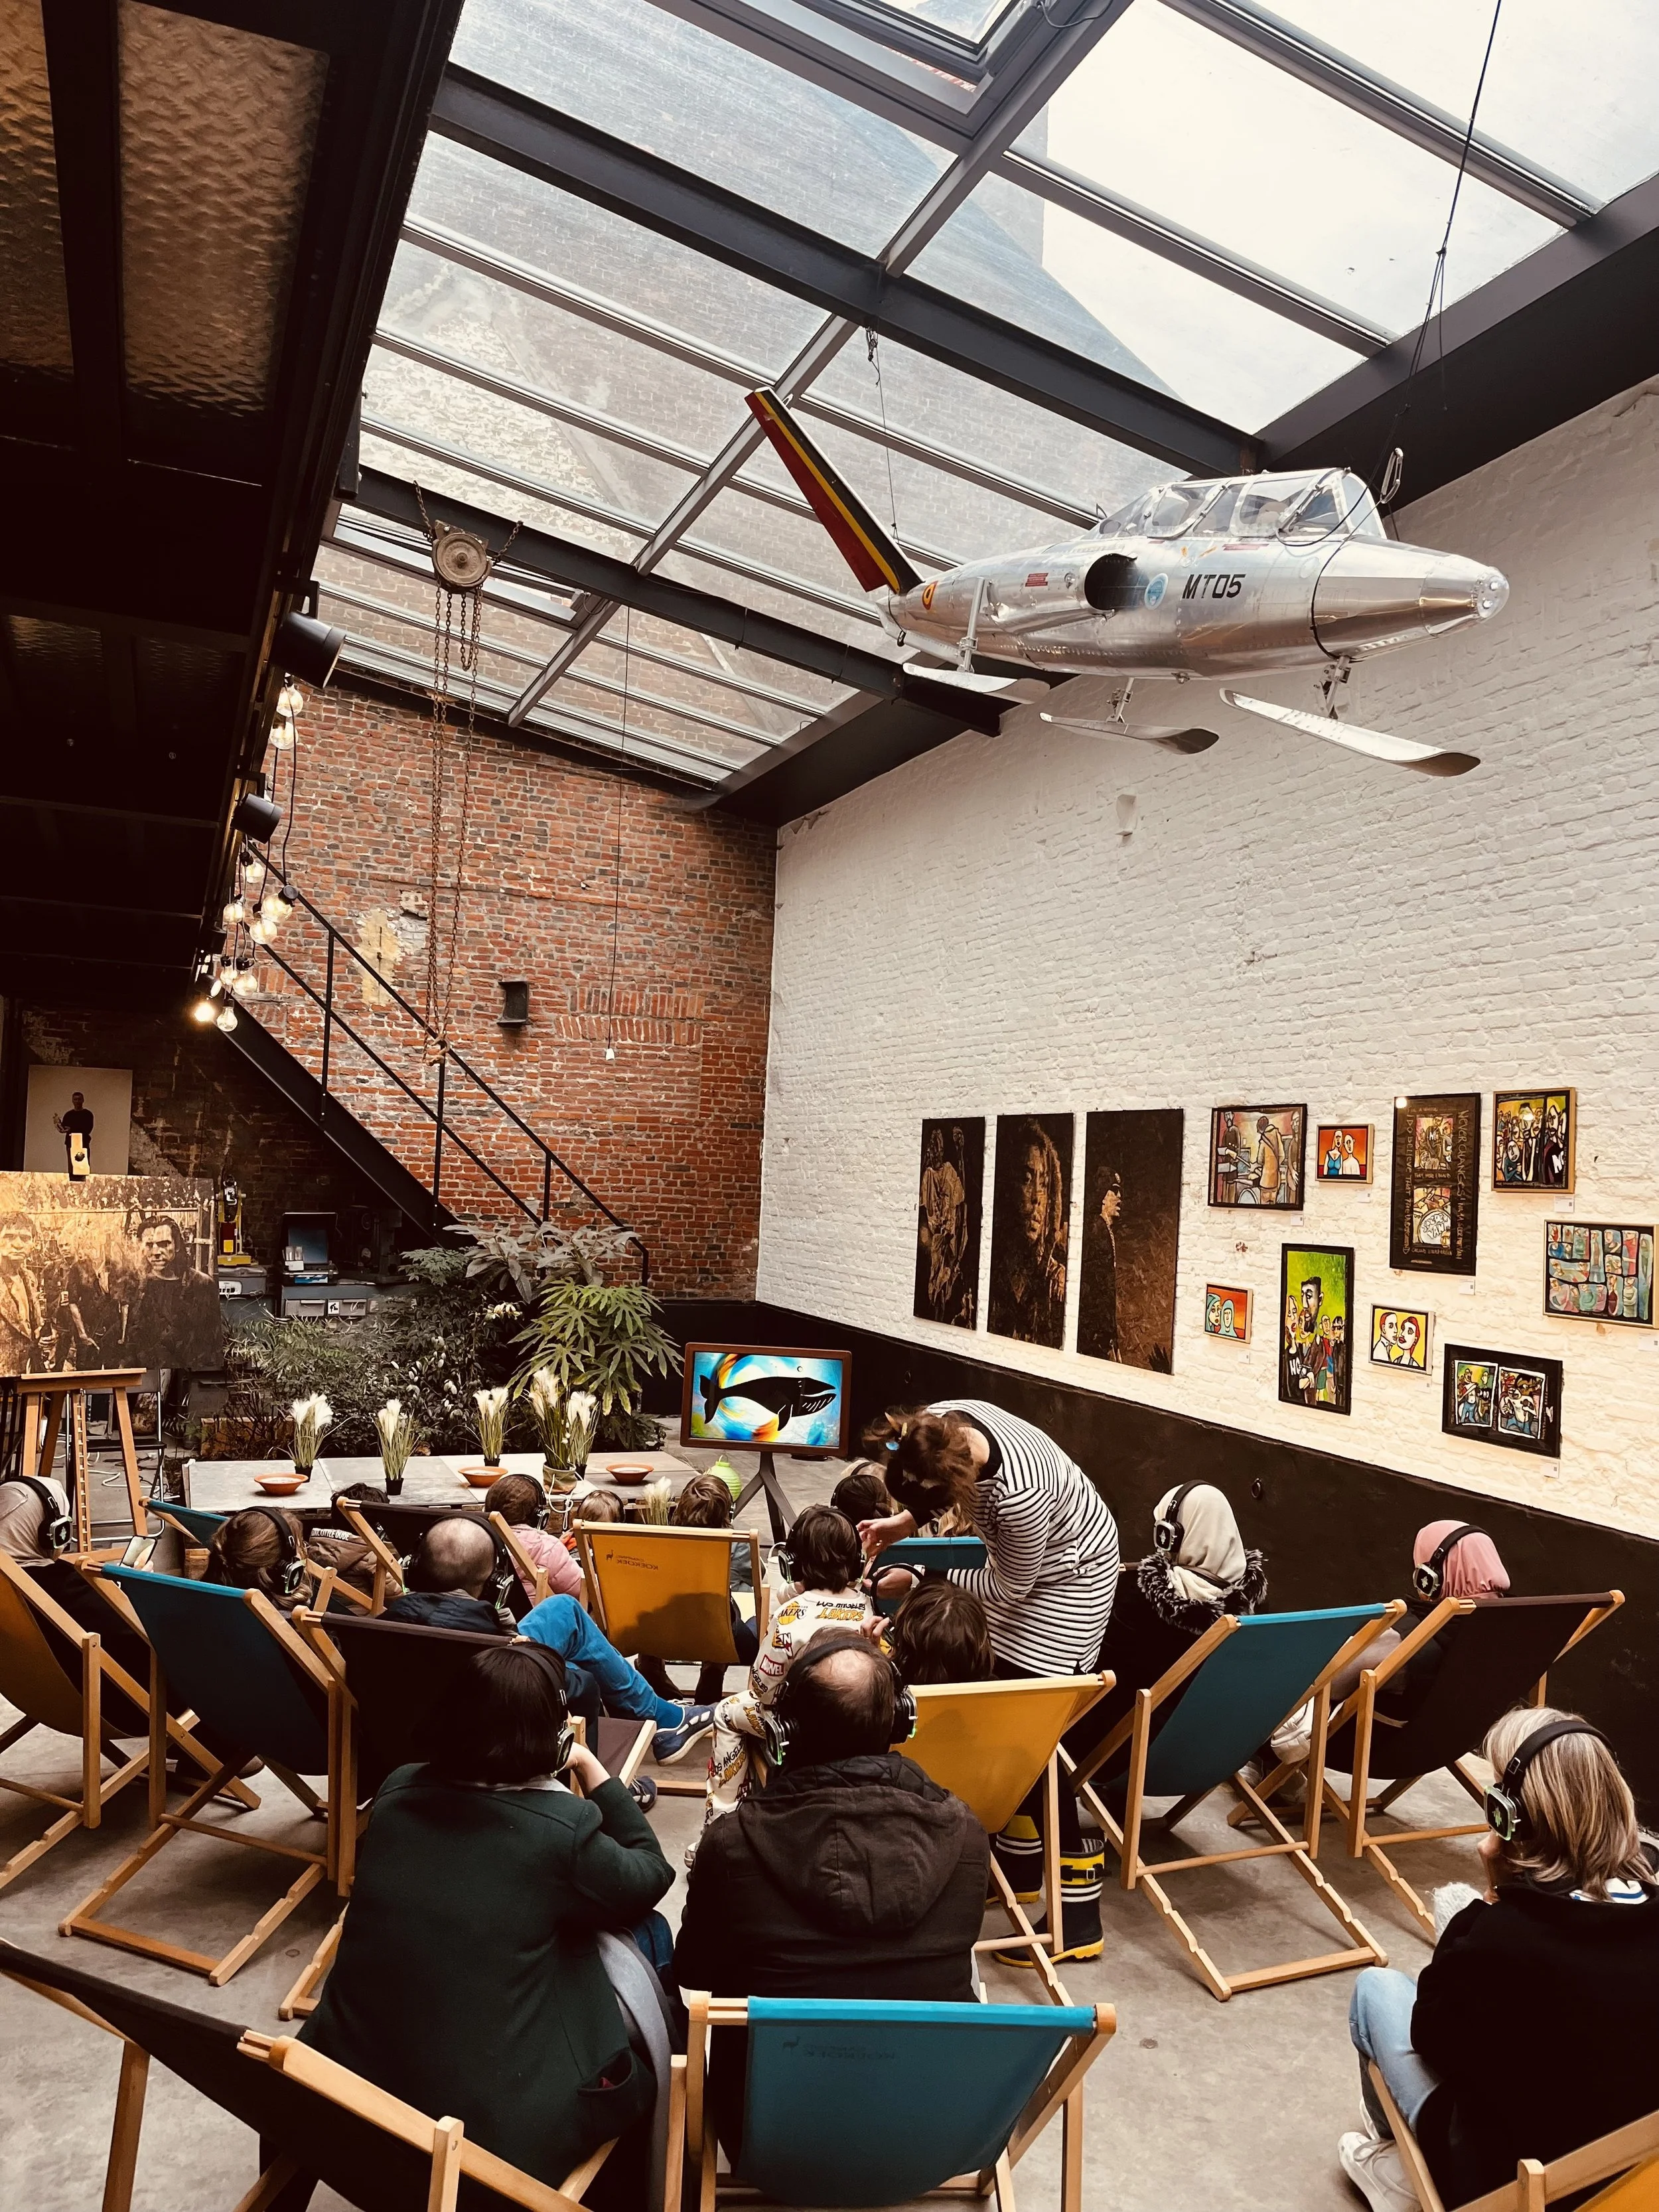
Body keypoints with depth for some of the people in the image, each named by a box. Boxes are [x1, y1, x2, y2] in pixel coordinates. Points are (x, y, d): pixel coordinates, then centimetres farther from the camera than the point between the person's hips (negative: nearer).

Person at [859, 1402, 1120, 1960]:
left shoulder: (1019, 1493, -41)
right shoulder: (940, 1423, -20)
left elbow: (1009, 1587, -21)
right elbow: (932, 1492, 7)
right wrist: (904, 1523, -4)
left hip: (1068, 1573, -8)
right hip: (1019, 1558, 8)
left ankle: (1080, 1916, 4)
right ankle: (1018, 1867, 30)